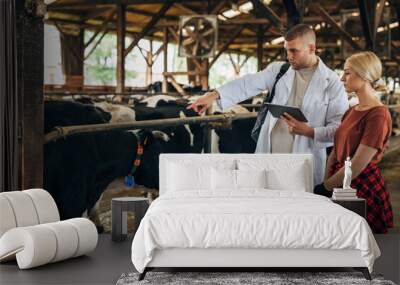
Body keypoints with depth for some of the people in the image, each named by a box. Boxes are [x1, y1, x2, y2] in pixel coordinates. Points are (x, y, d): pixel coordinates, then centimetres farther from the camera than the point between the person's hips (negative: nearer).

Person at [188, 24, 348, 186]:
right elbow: (249, 84, -6)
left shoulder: (331, 82, -1)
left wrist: (310, 132, -18)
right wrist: (214, 95, -21)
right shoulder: (278, 70, 10)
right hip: (268, 160, 3)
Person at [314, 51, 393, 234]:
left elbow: (356, 166, -18)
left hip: (363, 190, -8)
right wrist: (326, 183, -2)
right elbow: (335, 153, 12)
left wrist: (326, 186, -9)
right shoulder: (351, 112, 13)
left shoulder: (378, 115, -15)